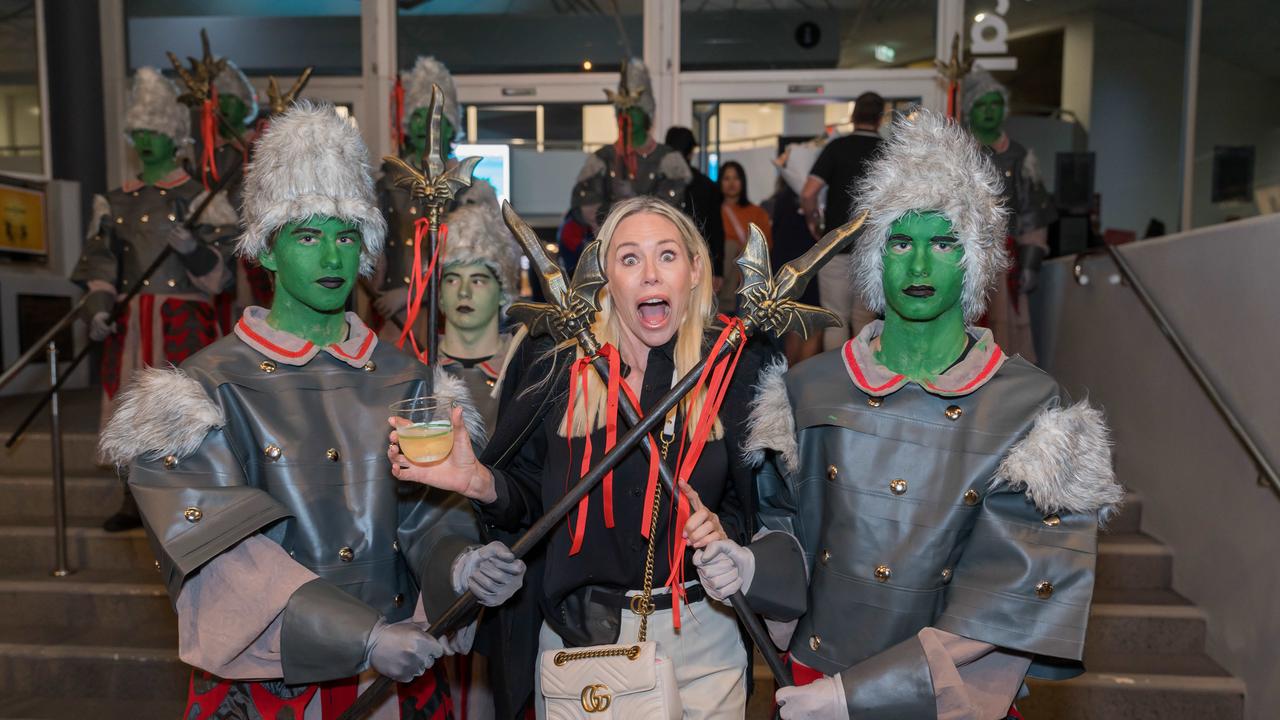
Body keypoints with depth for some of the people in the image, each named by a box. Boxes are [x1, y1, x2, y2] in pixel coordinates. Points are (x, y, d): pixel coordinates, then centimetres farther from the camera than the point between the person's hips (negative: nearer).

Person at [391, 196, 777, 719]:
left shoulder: (739, 370, -6)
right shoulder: (560, 370, -4)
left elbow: (762, 503, 2)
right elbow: (532, 501, 1)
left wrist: (724, 529, -17)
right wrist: (480, 483, -18)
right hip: (575, 635, 1)